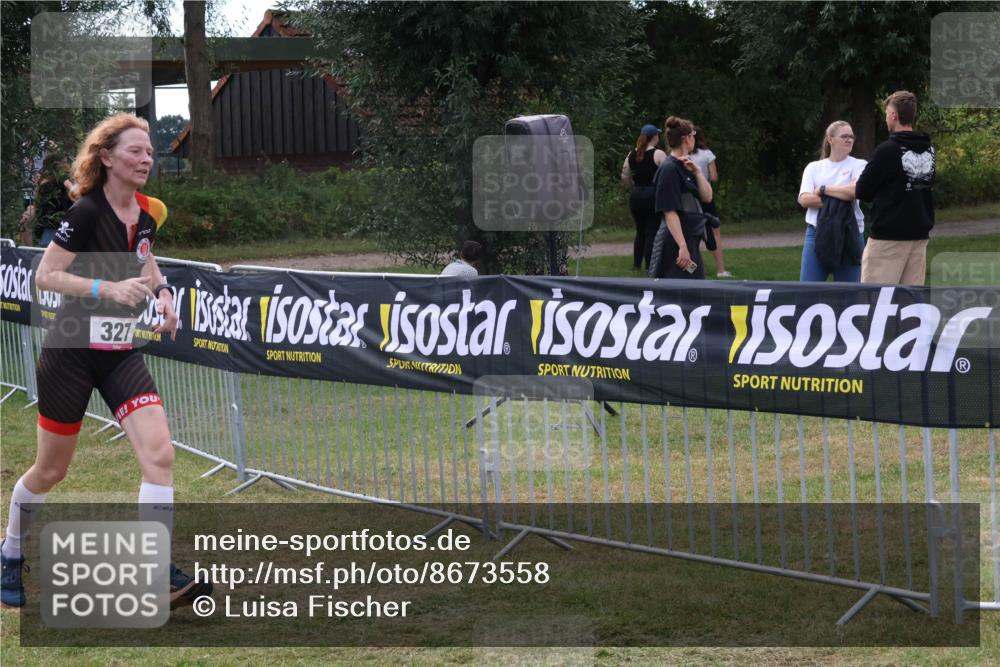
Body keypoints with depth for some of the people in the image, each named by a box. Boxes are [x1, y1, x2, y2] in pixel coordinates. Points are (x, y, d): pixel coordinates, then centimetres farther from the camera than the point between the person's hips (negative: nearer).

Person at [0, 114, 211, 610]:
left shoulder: (145, 214, 3)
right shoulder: (86, 212, -17)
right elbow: (45, 275, -18)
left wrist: (160, 291, 3)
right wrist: (108, 289, -28)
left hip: (122, 355, 5)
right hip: (71, 352, -5)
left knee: (159, 453, -14)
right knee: (50, 470, 9)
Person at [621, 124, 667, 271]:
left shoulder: (631, 154, 6)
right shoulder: (658, 154, -10)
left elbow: (624, 177, 7)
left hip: (636, 196, 5)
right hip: (654, 195, -5)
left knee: (640, 231, 17)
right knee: (652, 232, 0)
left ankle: (636, 264, 20)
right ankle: (650, 267, -1)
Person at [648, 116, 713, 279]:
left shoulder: (685, 167, 13)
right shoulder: (669, 169, -15)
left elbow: (707, 197, 9)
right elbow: (669, 212, -20)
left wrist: (697, 172, -5)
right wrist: (682, 247, -24)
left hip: (691, 240, 9)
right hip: (675, 243, -9)